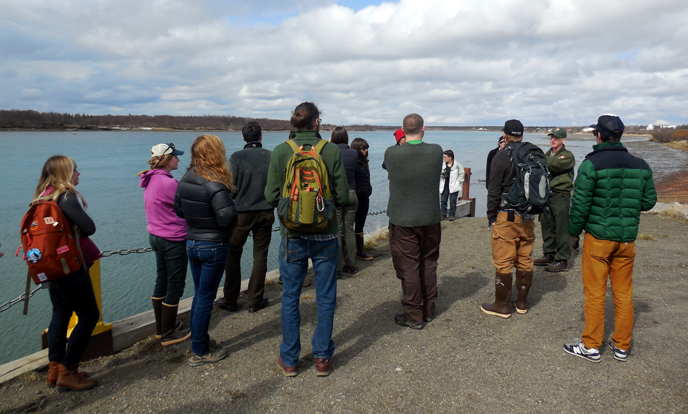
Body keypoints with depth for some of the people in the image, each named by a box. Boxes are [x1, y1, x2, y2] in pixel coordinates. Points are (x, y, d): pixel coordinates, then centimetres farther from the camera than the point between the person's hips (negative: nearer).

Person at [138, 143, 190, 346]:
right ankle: (168, 334, 16)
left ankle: (161, 327, 33)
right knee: (175, 285, 4)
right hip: (173, 240, -9)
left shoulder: (151, 181, 6)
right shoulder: (168, 183, -23)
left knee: (162, 280, 19)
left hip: (156, 236, 10)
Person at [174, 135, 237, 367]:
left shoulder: (185, 179, 2)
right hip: (214, 246, -7)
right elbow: (228, 218, -27)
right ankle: (200, 352, 17)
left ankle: (198, 341, 33)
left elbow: (178, 210, 12)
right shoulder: (214, 184, -23)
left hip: (192, 243, 7)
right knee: (206, 299, 4)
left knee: (199, 295, 20)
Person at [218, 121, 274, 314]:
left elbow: (231, 189, -10)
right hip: (266, 212, 2)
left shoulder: (236, 157, -9)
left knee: (233, 256, 12)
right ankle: (255, 301, 18)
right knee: (260, 257, 11)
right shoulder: (272, 156, -4)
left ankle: (230, 301, 20)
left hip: (242, 212, -2)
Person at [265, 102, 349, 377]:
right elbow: (342, 196, -6)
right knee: (326, 298, 13)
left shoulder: (280, 152, -6)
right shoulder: (332, 151, -8)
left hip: (292, 236, 0)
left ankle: (289, 360, 25)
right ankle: (322, 358, 24)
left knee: (290, 298, 13)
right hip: (326, 236, 0)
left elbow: (272, 197, -5)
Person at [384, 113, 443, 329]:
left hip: (402, 221, -3)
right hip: (431, 219, 3)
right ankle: (428, 310, 30)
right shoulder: (436, 151, -7)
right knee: (429, 265, 16)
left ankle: (414, 316, 14)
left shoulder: (391, 153, -14)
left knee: (408, 268, 5)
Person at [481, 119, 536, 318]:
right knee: (525, 259, 13)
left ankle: (502, 305, 7)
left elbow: (494, 190, -11)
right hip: (527, 216, 6)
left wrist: (491, 216, -2)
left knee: (503, 262, 0)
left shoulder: (501, 157, -9)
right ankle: (522, 302, 25)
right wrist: (533, 211, 17)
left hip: (506, 216, -6)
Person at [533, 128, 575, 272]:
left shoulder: (567, 155, -4)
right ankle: (549, 254, 24)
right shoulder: (548, 154, 19)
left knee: (561, 229, -5)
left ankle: (562, 259, 1)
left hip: (560, 196, -7)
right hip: (546, 194, 7)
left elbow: (555, 164, -22)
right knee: (547, 226, 12)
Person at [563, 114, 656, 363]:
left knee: (594, 293, 4)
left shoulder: (592, 164, -12)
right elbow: (649, 201, 10)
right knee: (624, 293, 13)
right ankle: (622, 346, 24)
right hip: (627, 239, 5)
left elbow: (581, 203, -13)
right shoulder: (641, 166, 5)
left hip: (598, 237, -5)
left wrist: (574, 231, -1)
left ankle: (591, 346, 13)